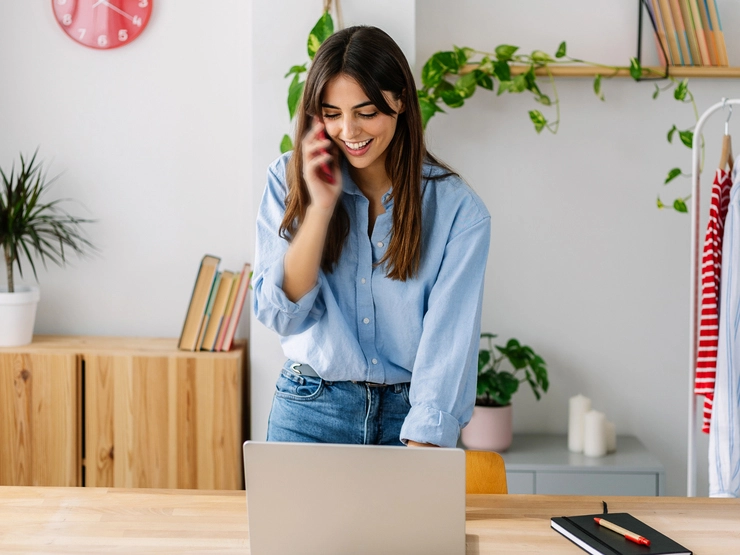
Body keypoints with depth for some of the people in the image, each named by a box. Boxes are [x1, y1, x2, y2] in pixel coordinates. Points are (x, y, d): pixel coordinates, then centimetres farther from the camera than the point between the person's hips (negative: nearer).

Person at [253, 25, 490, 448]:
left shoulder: (457, 209, -10)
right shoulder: (289, 181, -3)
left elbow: (447, 345, -17)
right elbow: (280, 315, -9)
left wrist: (418, 453, -28)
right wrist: (322, 204, -18)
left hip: (411, 416, -1)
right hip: (310, 412, 1)